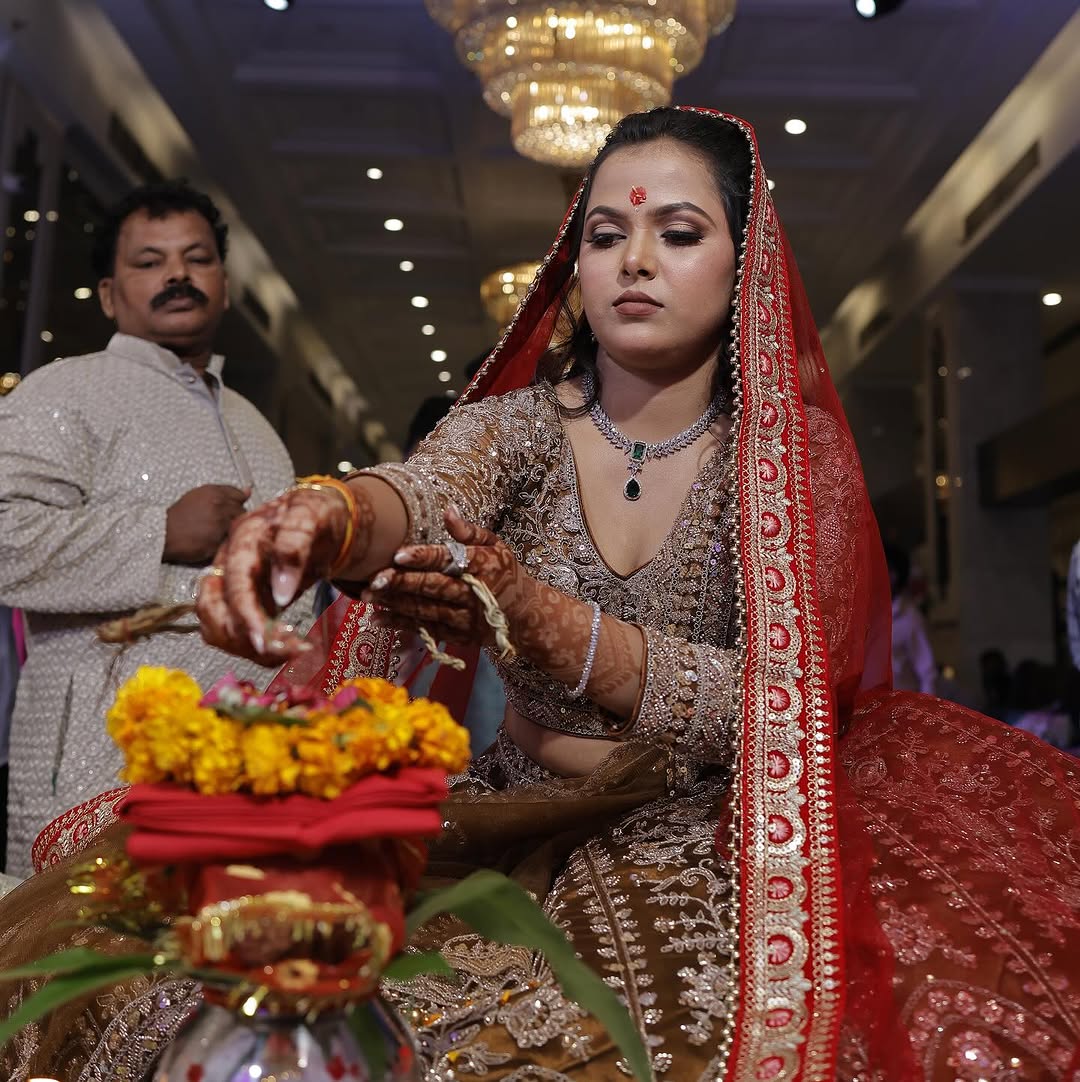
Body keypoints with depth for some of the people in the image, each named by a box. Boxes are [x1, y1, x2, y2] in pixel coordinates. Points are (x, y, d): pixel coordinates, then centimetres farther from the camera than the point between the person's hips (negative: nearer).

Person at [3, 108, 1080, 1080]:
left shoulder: (795, 455, -3)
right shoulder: (516, 423, 3)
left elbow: (776, 703, -14)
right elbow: (419, 493, -19)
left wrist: (553, 629, -30)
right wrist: (325, 517, -44)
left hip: (705, 841, -1)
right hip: (508, 819, 2)